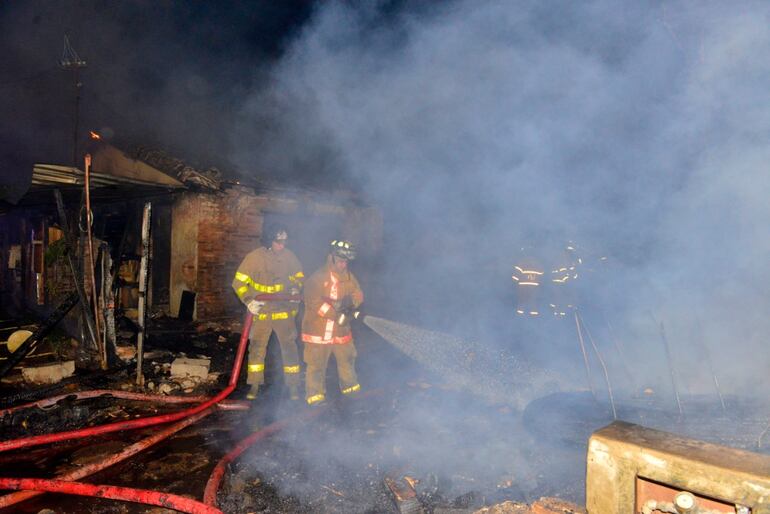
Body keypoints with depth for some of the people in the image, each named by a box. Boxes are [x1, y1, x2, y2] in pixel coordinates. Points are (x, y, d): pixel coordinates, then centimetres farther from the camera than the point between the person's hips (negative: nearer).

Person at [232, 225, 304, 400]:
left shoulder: (289, 256, -3)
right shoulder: (254, 257, -9)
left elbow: (299, 276, 12)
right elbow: (239, 282, -6)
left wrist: (296, 288, -9)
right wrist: (249, 300, -18)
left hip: (284, 311, 1)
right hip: (260, 312, -1)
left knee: (289, 347, 5)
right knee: (256, 347, 5)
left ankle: (293, 385, 18)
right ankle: (254, 385, 20)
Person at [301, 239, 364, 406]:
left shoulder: (348, 277, 5)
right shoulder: (317, 278, -14)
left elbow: (358, 294, 4)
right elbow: (314, 302, -24)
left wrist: (350, 301, -21)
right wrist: (337, 316, -26)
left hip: (341, 330, 6)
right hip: (318, 331, -6)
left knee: (347, 360, 19)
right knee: (316, 365, 1)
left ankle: (351, 389, 39)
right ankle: (315, 396, 16)